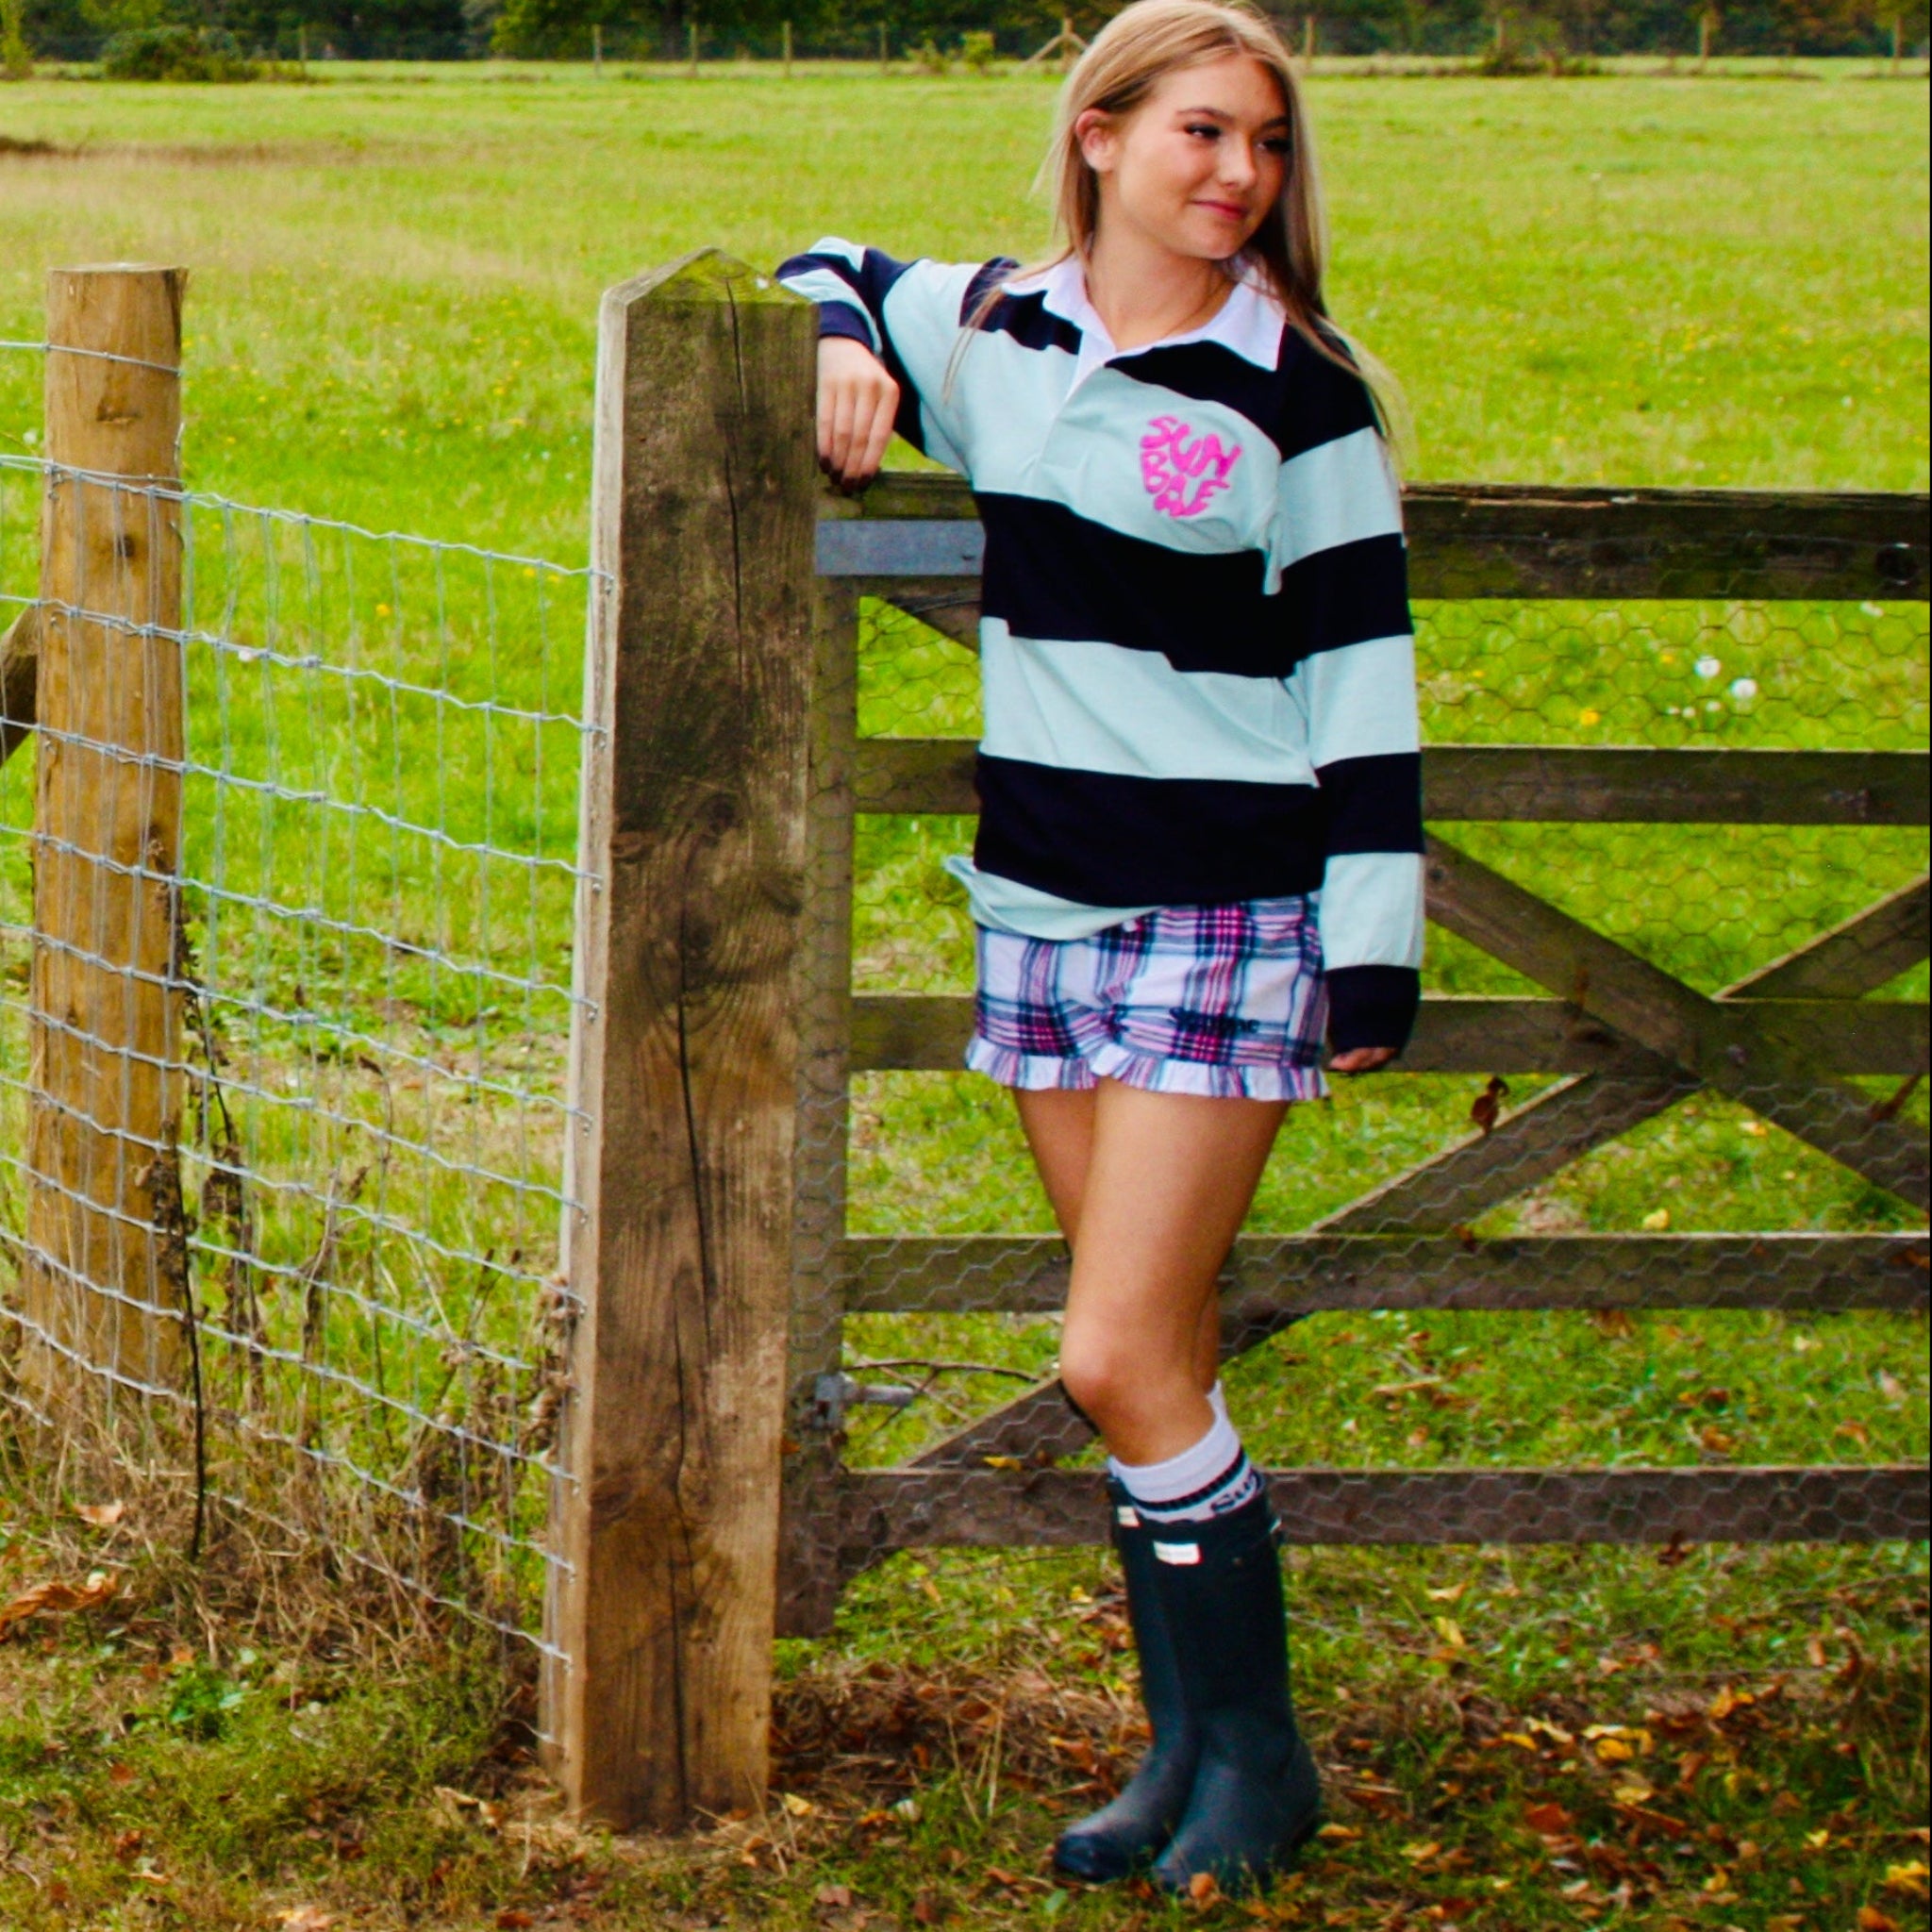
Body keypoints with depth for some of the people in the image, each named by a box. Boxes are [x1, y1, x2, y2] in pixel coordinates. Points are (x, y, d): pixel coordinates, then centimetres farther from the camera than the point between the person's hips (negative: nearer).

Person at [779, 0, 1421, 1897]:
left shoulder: (1298, 399, -6)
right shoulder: (989, 333, 7)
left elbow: (1360, 675, -5)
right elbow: (825, 278, 27)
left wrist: (1374, 949, -9)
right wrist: (842, 349, 3)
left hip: (1224, 923, -5)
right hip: (1042, 904, 5)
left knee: (1122, 1362, -9)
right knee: (1153, 1363, 10)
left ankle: (1258, 1757, 6)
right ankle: (1186, 1745, 19)